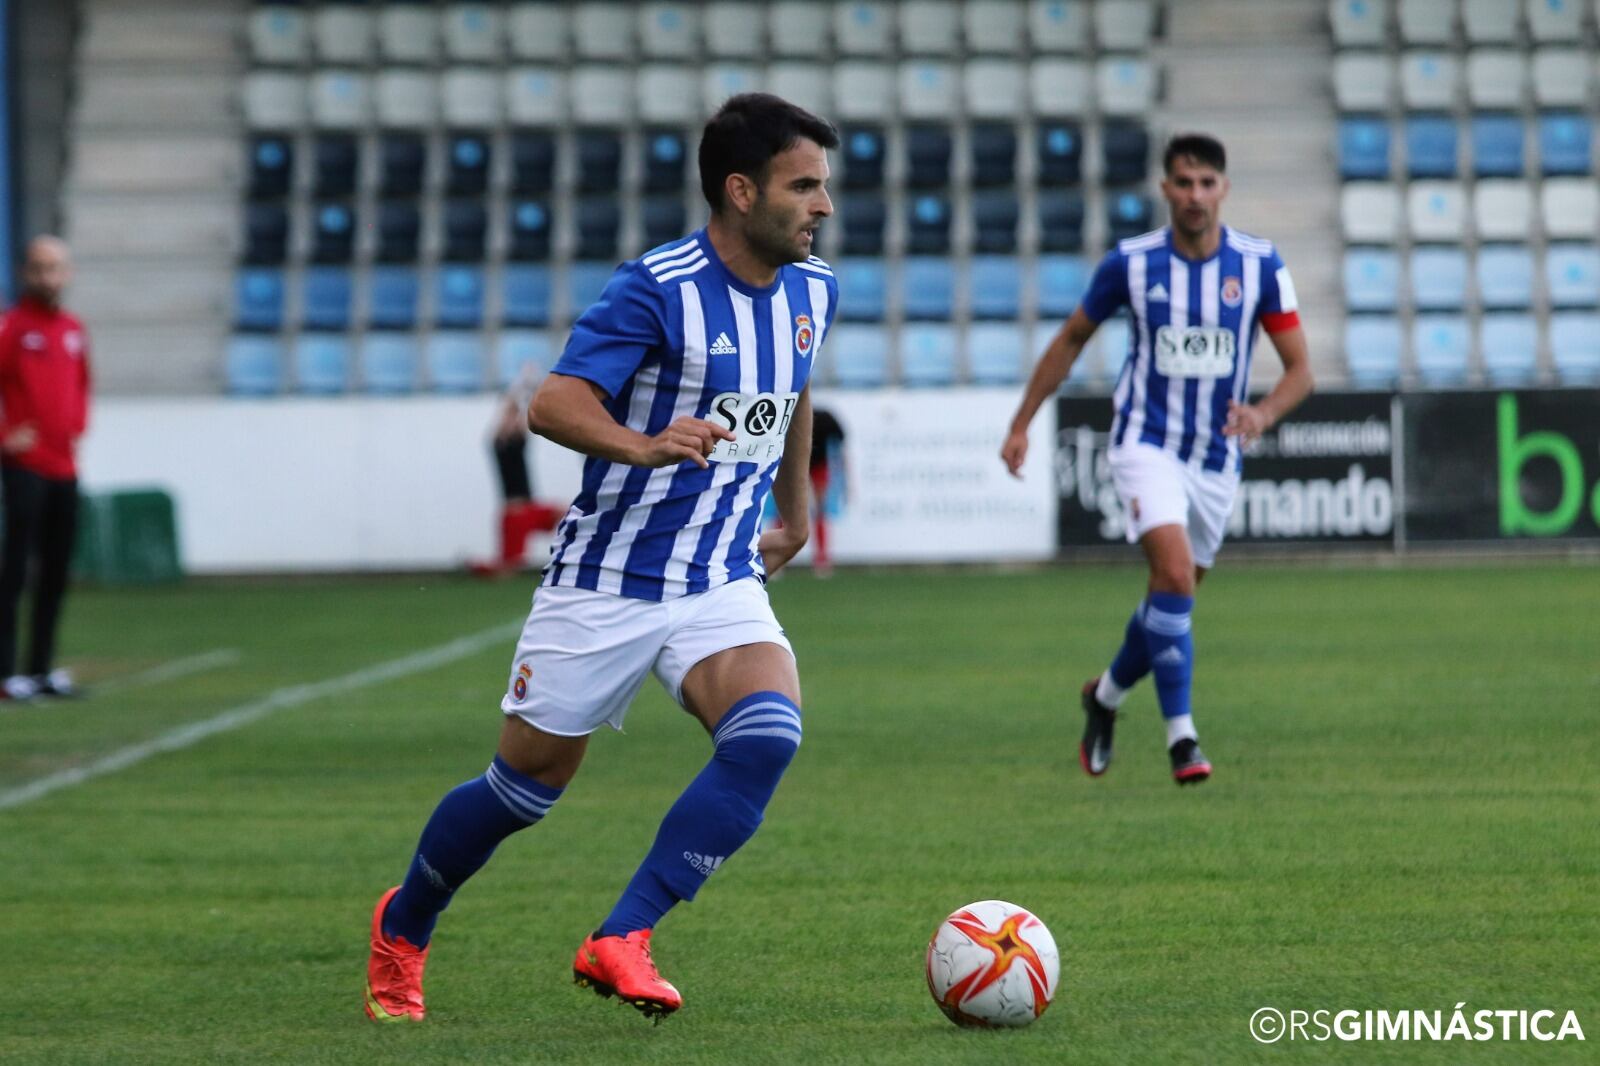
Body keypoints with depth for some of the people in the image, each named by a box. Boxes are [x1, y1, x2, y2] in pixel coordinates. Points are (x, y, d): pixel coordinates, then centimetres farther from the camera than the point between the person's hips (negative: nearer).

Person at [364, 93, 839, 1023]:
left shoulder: (813, 289, 3)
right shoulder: (659, 288, -18)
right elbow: (553, 403, -25)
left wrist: (796, 512, 31)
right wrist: (645, 446, -42)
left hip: (722, 585, 5)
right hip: (607, 585, -5)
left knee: (768, 737, -24)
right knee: (527, 786, 7)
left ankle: (622, 942, -19)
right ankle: (402, 929, 34)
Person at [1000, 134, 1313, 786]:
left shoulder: (1259, 265, -6)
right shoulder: (1130, 262, -7)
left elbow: (1300, 370, -3)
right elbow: (1071, 340, 8)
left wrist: (1263, 413, -24)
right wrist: (1021, 424, 8)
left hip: (1216, 458, 3)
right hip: (1146, 442, -3)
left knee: (1173, 597, 12)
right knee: (1175, 573, -24)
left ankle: (1105, 695, 40)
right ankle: (1181, 736, -20)